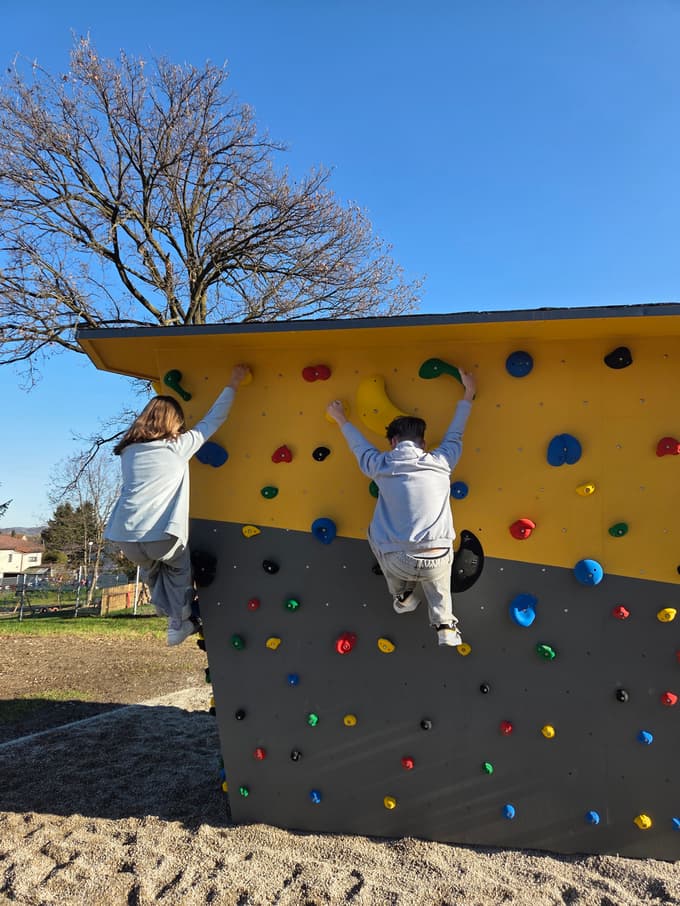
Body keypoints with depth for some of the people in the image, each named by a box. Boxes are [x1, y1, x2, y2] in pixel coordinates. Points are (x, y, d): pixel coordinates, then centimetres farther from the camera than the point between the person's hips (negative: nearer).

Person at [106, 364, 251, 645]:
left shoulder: (128, 450, 14)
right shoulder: (178, 445, 2)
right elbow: (213, 419, 10)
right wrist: (233, 384, 20)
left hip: (125, 536, 4)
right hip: (162, 535, -3)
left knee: (151, 567, 33)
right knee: (179, 569, 26)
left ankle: (167, 611, 33)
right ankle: (180, 623, 25)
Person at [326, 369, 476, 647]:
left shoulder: (382, 466, 0)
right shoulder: (441, 462, 1)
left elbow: (359, 444, 20)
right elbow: (455, 433, 19)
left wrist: (340, 418, 39)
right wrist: (469, 393, 34)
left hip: (398, 561, -1)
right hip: (437, 560, 2)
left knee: (375, 532, 32)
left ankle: (402, 596, 37)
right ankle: (446, 627, 18)